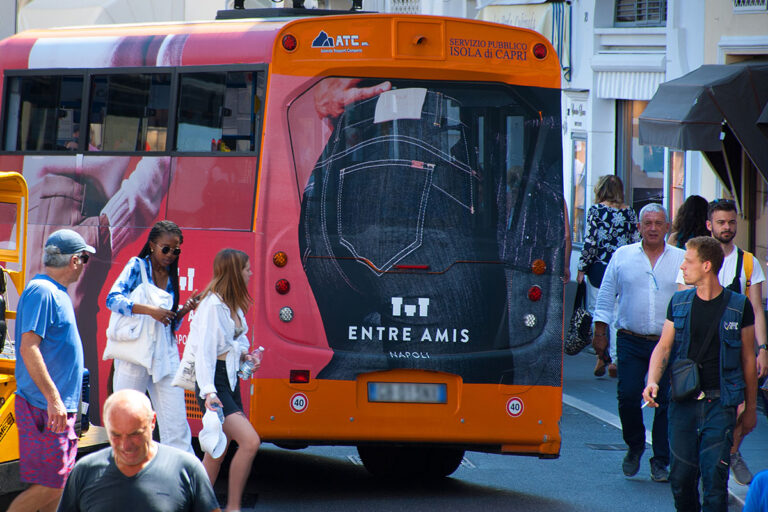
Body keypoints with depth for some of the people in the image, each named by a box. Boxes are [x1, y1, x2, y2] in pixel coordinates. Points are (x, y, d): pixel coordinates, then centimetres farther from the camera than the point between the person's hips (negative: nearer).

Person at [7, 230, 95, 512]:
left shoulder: (57, 292, 16)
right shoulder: (41, 291, -14)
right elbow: (28, 348, -22)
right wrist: (53, 398, -25)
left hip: (59, 406, 10)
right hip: (44, 407, -10)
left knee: (59, 486, 11)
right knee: (49, 487, -11)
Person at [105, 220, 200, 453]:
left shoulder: (171, 275, 14)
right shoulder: (137, 267, -1)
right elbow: (113, 299, -17)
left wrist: (184, 309, 0)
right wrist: (149, 310, -24)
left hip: (165, 354, 5)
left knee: (176, 424, -2)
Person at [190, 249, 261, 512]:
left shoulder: (233, 304, 12)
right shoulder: (213, 305, -16)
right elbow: (204, 351, -20)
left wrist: (244, 355, 5)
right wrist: (208, 391, -28)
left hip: (231, 380, 10)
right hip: (215, 381, -10)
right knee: (250, 441, -19)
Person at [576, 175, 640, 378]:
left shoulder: (596, 210, -5)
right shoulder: (629, 212, 4)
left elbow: (590, 242, -8)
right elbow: (636, 241, 5)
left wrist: (582, 269, -2)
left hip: (599, 268, -3)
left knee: (596, 311, 7)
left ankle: (602, 355, -5)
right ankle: (615, 359, 2)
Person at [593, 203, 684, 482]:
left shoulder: (682, 260, 6)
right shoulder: (622, 256, 6)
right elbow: (606, 296, 10)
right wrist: (600, 332, 5)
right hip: (631, 341, 0)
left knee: (666, 402, -3)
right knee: (628, 396, -9)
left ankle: (661, 462, 7)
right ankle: (634, 447, 16)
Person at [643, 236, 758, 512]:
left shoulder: (739, 307, 0)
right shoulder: (679, 303, 9)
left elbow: (747, 358, 6)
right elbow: (664, 346, 7)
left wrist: (750, 408, 8)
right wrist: (652, 381, -13)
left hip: (720, 403, -3)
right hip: (683, 401, 3)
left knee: (714, 475, -11)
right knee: (681, 476, 3)